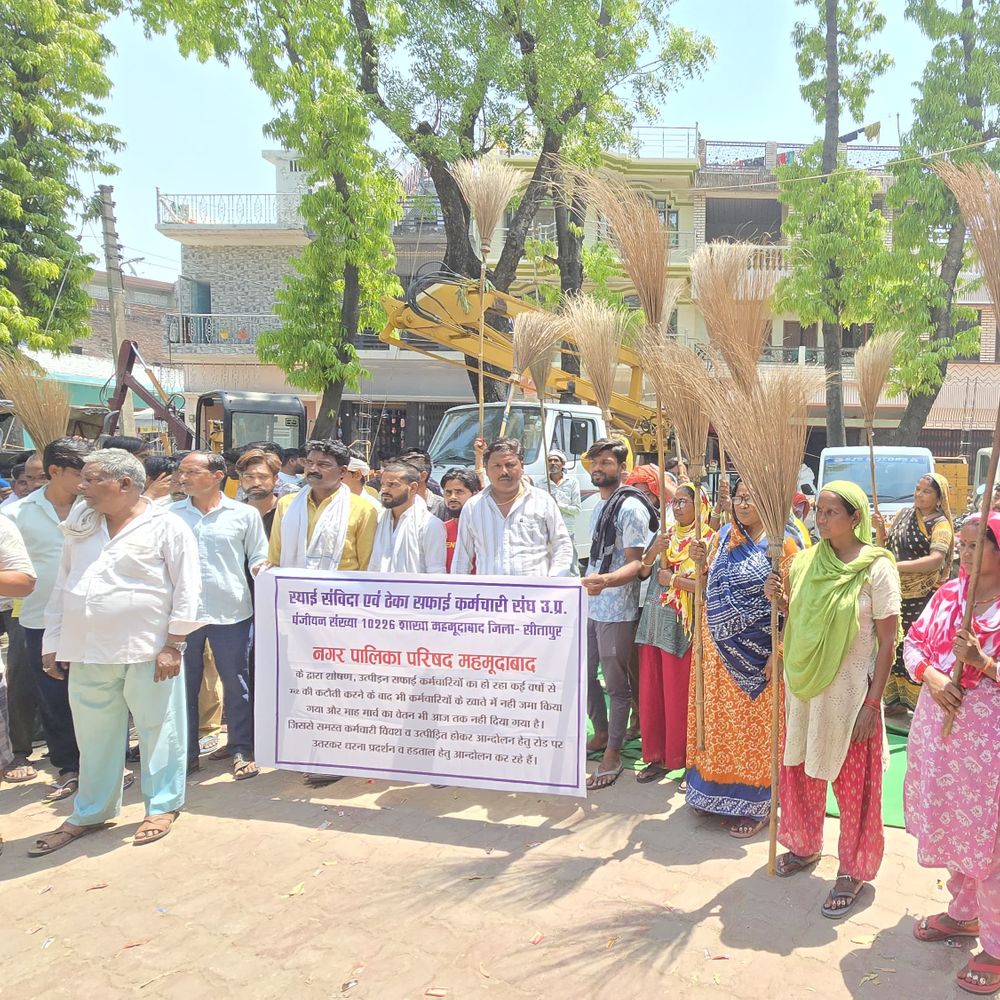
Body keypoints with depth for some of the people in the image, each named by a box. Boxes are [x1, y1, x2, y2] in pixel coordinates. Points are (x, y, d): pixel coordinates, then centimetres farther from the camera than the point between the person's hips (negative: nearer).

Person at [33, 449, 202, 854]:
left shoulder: (166, 526, -7)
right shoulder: (81, 527, 12)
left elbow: (186, 588, -8)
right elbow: (62, 588, 16)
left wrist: (173, 643, -11)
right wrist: (52, 642, 13)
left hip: (147, 652, -5)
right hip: (87, 652, 6)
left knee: (157, 730, 7)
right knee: (94, 735, 15)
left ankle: (162, 806, 23)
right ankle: (89, 813, 30)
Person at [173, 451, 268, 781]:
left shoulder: (244, 515, 0)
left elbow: (258, 557, 7)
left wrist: (260, 570, -14)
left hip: (231, 612, -2)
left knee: (236, 685, 7)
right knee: (184, 686, 10)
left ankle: (242, 750, 21)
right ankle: (186, 752, 24)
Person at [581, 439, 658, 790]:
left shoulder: (630, 507, -13)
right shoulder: (598, 506, 13)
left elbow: (635, 563, -19)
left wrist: (606, 581, -36)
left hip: (617, 610, -8)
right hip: (590, 606, 8)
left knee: (616, 683, 2)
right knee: (584, 674, 15)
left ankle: (613, 754, 14)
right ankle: (601, 733, 35)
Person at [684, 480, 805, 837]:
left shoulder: (782, 542, -9)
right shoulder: (724, 536, 9)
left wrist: (778, 654, -20)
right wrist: (702, 561, -4)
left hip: (756, 654, -6)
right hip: (720, 649, 6)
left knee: (754, 725, 4)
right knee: (720, 719, 14)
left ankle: (755, 803, 19)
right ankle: (719, 791, 30)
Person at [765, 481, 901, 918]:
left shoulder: (876, 568, -13)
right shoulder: (805, 562, 2)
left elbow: (887, 643, -11)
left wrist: (872, 704, -14)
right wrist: (779, 599, -6)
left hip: (849, 691, -5)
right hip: (803, 685, 5)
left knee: (853, 780, 7)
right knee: (801, 768, 17)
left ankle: (853, 869, 25)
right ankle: (805, 845, 38)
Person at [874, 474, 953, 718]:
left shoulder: (940, 524, -9)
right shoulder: (904, 514, 10)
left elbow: (936, 559, -23)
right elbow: (884, 545, 17)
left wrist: (896, 565, -28)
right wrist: (879, 529, -4)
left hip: (921, 599, -6)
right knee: (893, 648, 12)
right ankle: (897, 700, 25)